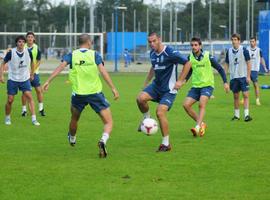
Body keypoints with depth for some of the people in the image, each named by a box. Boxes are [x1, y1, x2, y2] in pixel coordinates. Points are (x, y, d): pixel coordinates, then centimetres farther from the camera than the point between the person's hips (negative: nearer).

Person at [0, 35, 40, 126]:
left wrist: (32, 74, 18)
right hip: (13, 79, -1)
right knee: (10, 100, -1)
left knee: (29, 96, -13)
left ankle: (34, 119, -12)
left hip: (25, 79, 1)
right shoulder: (11, 53, -14)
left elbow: (32, 63, 13)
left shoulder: (28, 52, -8)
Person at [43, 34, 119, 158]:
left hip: (78, 94, 2)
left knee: (74, 119, 30)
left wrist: (48, 81, -13)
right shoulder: (94, 55, -1)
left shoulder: (72, 55, 3)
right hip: (95, 93, -2)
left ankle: (72, 139, 52)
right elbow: (103, 71, -11)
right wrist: (113, 88, -12)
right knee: (108, 122, 1)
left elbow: (60, 67, -11)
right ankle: (103, 141, -27)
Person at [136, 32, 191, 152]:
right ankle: (147, 119, 8)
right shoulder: (152, 53, 5)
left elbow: (187, 63, -16)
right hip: (156, 85, 6)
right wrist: (146, 82, 20)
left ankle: (166, 144, -4)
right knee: (140, 98, -21)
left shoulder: (170, 53, -19)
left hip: (169, 89, -6)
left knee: (160, 112, -18)